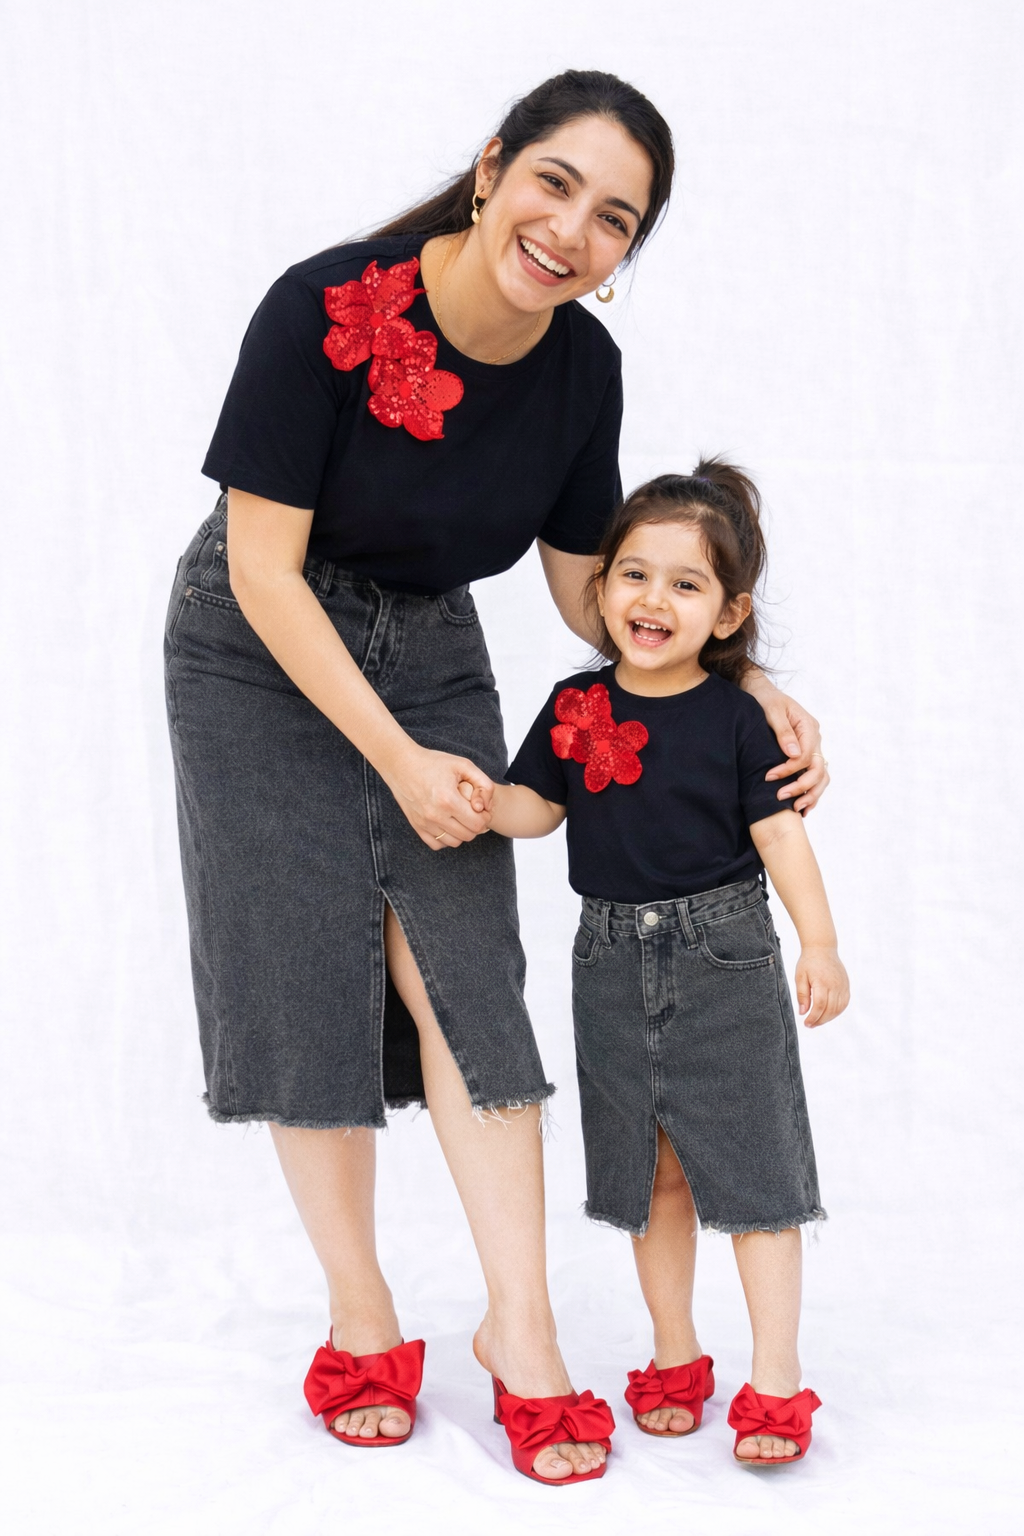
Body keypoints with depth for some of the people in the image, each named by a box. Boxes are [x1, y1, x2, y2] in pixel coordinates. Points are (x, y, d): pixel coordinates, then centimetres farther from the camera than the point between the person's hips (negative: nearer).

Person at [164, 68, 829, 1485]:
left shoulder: (583, 365, -12)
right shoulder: (327, 310, -26)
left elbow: (588, 586, 1)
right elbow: (264, 565, -23)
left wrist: (750, 689, -12)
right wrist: (399, 760, -25)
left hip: (430, 657, 3)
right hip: (262, 660, -3)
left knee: (461, 964, -6)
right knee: (304, 967, -2)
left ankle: (521, 1324, -2)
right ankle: (360, 1317, 10)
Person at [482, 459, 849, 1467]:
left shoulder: (734, 716, -7)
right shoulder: (577, 706, 3)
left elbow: (780, 833, -7)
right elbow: (535, 806, 7)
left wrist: (820, 944, -15)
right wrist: (478, 798, -14)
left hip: (725, 963, -3)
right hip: (613, 967, 4)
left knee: (748, 1168, -1)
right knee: (650, 1174, 13)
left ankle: (775, 1380, 8)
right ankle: (674, 1359, 27)